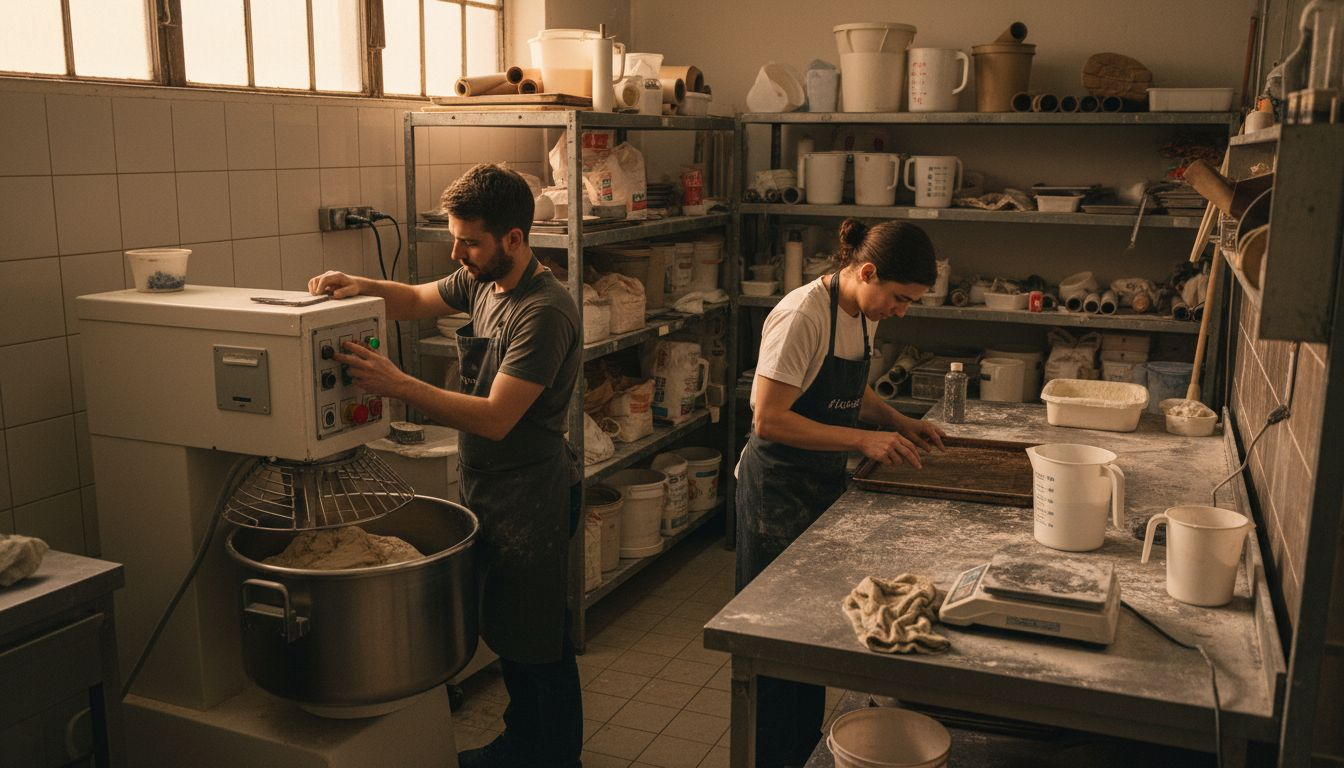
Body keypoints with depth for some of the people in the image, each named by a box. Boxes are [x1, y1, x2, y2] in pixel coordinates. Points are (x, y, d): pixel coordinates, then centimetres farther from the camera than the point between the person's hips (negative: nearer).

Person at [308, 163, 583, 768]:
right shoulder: (481, 281, 3)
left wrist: (396, 384, -32)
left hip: (529, 501, -9)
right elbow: (417, 300, 20)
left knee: (538, 642, 6)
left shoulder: (544, 311, -24)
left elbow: (496, 419, -29)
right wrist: (360, 286, -2)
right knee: (504, 629, 21)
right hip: (485, 490, 9)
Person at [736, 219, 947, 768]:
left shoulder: (860, 314, 4)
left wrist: (899, 423, 4)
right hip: (778, 490, -9)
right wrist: (863, 440, -26)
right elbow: (768, 420, -26)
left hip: (823, 485, 9)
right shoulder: (803, 316, -23)